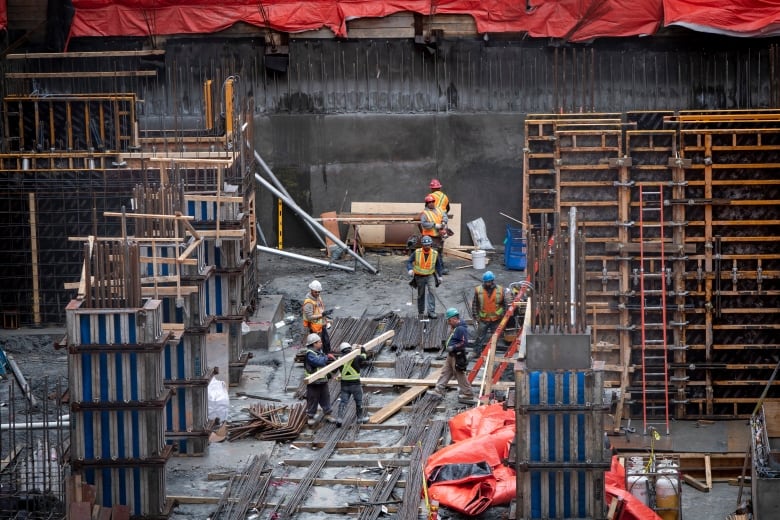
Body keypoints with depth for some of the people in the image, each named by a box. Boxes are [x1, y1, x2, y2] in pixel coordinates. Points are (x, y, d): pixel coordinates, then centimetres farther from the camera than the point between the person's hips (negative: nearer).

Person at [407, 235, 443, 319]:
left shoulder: (435, 253, -4)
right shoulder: (417, 252, -9)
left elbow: (438, 265, 10)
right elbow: (409, 262, -6)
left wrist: (440, 276, 8)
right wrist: (410, 269, -26)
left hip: (430, 276, 0)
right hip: (419, 277, 0)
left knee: (432, 291, -19)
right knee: (421, 295, 10)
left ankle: (431, 312, -20)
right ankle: (421, 313, 26)